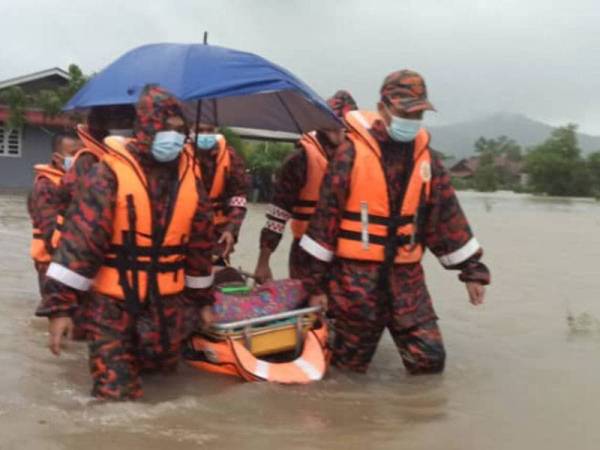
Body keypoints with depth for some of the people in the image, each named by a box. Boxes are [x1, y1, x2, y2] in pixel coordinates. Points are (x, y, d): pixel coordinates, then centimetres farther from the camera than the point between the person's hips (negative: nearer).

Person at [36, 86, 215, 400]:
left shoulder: (188, 175, 2)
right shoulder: (111, 171, -14)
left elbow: (200, 240, 10)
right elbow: (81, 235, -18)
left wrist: (203, 298, 15)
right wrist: (60, 304, -21)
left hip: (167, 300, 4)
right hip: (113, 301, -4)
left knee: (162, 367, 17)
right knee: (117, 391, -1)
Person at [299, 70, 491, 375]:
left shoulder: (425, 156, 7)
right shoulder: (353, 152, -8)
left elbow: (447, 214, 11)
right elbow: (326, 213, -7)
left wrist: (472, 269, 10)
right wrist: (316, 280, -7)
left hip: (406, 275, 4)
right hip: (356, 275, -4)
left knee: (430, 359, 2)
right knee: (349, 366, 8)